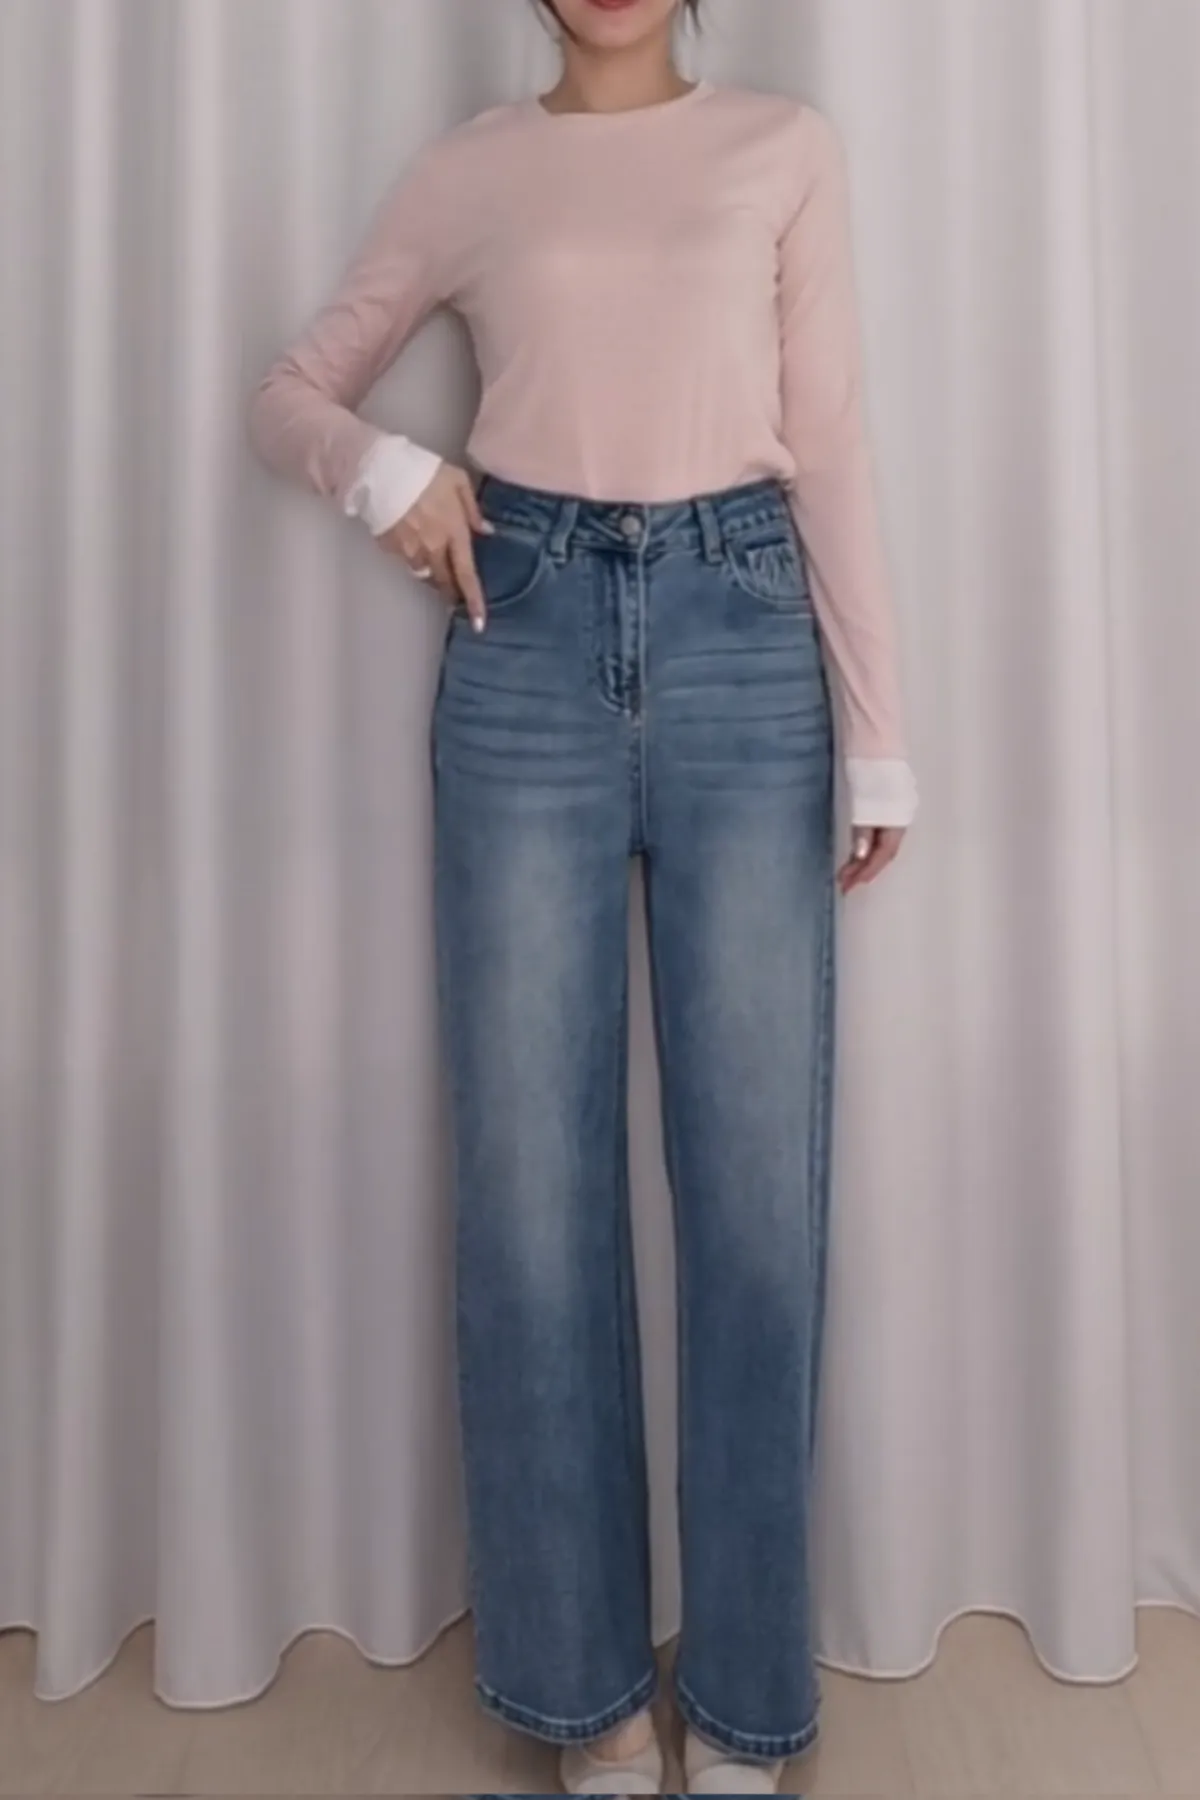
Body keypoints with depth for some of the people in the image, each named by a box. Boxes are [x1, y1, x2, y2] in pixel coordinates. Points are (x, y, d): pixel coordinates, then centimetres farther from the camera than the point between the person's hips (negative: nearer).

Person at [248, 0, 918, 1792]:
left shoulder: (789, 149, 17)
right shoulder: (465, 173, 18)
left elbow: (833, 452, 9)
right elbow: (290, 390, 21)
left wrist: (877, 734, 2)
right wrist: (385, 468, -3)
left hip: (741, 640, 0)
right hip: (529, 646, 1)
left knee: (758, 1176, -2)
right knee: (532, 1176, -1)